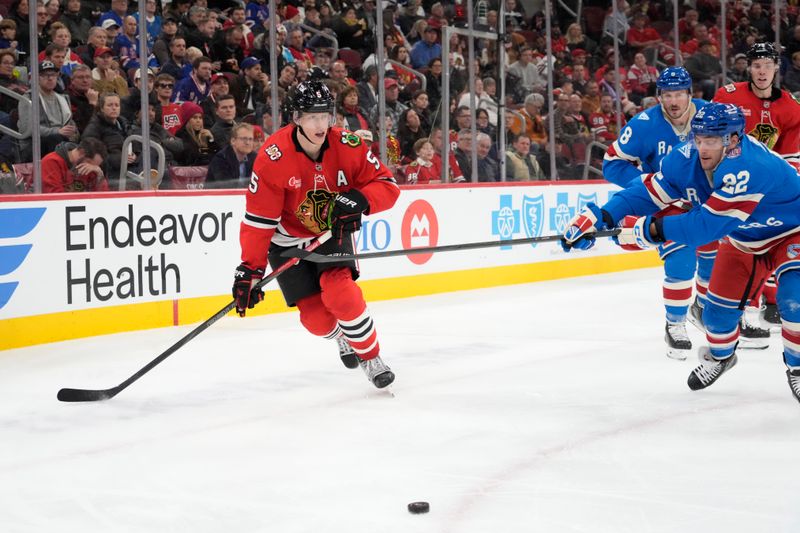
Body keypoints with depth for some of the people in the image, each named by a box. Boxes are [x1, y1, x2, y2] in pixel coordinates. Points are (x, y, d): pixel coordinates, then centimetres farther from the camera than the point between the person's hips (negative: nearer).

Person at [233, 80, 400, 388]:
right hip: (288, 240, -1)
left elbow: (387, 186, -12)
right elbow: (258, 219, -21)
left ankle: (371, 358, -1)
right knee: (316, 317, -7)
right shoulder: (272, 158, -25)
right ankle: (341, 337, 31)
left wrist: (360, 199, -33)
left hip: (333, 230, 1)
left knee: (340, 292, -24)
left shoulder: (347, 146, -19)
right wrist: (250, 270, -24)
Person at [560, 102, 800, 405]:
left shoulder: (746, 167, -41)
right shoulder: (689, 158, -19)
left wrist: (650, 229, -41)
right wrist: (599, 217, -27)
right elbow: (649, 192, -16)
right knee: (719, 308, 6)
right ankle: (720, 356, 38)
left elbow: (709, 224, -42)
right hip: (744, 241, 7)